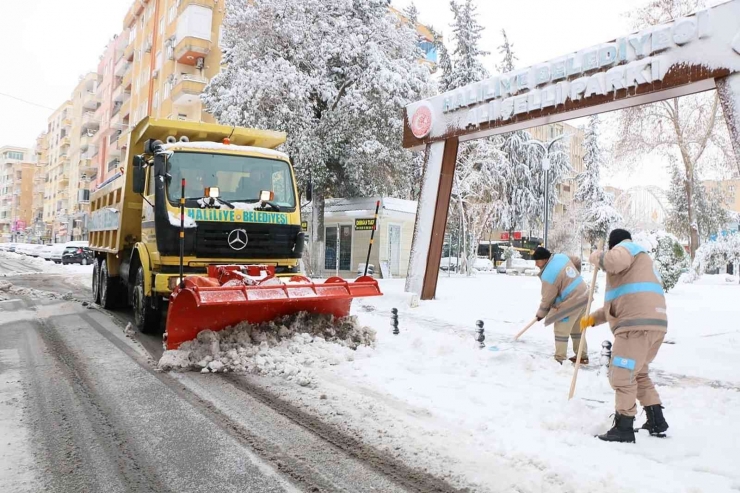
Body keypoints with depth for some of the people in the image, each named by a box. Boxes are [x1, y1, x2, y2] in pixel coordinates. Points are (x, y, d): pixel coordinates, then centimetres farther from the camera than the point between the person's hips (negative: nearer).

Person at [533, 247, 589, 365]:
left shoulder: (548, 276, -22)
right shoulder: (561, 256, 0)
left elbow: (547, 299, -12)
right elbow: (577, 261, 18)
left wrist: (541, 314, 4)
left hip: (571, 303, -9)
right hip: (583, 296, 9)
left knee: (561, 331, 2)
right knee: (577, 329, 21)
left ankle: (559, 359, 7)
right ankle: (583, 356, 29)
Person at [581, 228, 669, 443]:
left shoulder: (626, 248, 5)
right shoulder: (638, 260, 34)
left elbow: (613, 261, -24)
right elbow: (620, 303, 32)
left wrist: (596, 256, -1)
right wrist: (592, 318, 26)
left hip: (638, 324, -11)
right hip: (653, 324, 11)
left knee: (622, 375, -5)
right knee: (638, 373, 23)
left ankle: (624, 428, 1)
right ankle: (657, 422, 28)